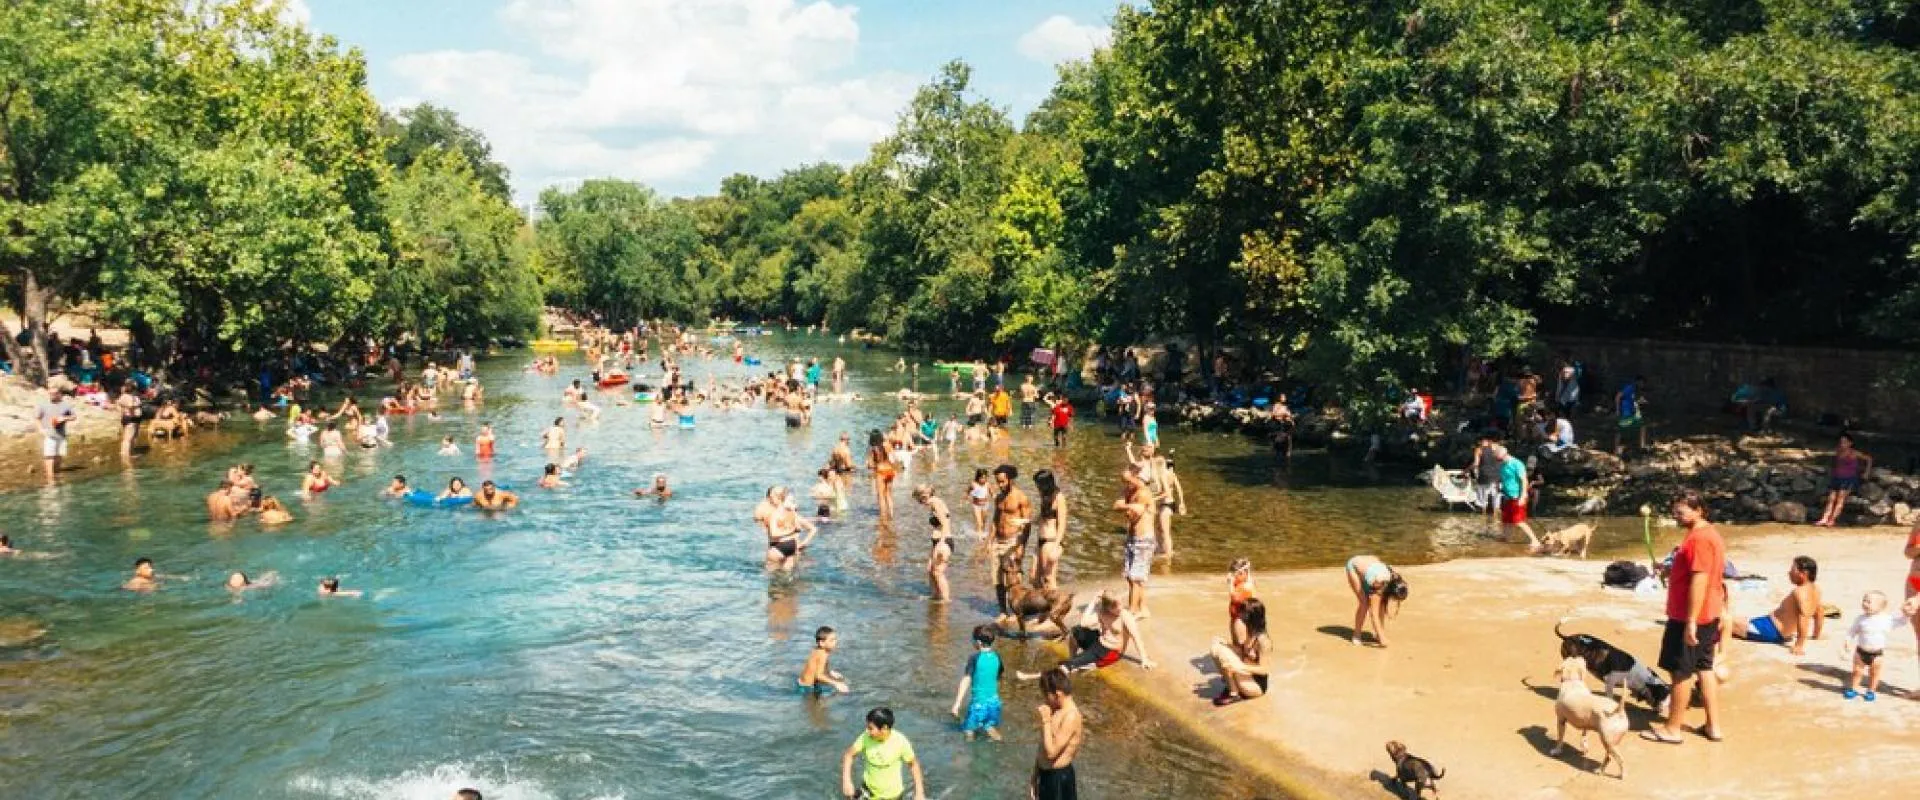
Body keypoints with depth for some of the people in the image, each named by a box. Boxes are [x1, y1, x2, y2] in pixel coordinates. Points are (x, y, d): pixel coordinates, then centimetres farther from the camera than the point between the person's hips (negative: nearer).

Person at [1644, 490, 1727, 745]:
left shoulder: (1700, 538, -22)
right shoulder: (1710, 533, 12)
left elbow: (1699, 581, -25)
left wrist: (1690, 622, -25)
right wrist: (1672, 571, 11)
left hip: (1690, 617, -10)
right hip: (1708, 615, 10)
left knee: (1681, 671, 0)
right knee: (1704, 668, 15)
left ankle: (1672, 729, 9)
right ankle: (1713, 725, 21)